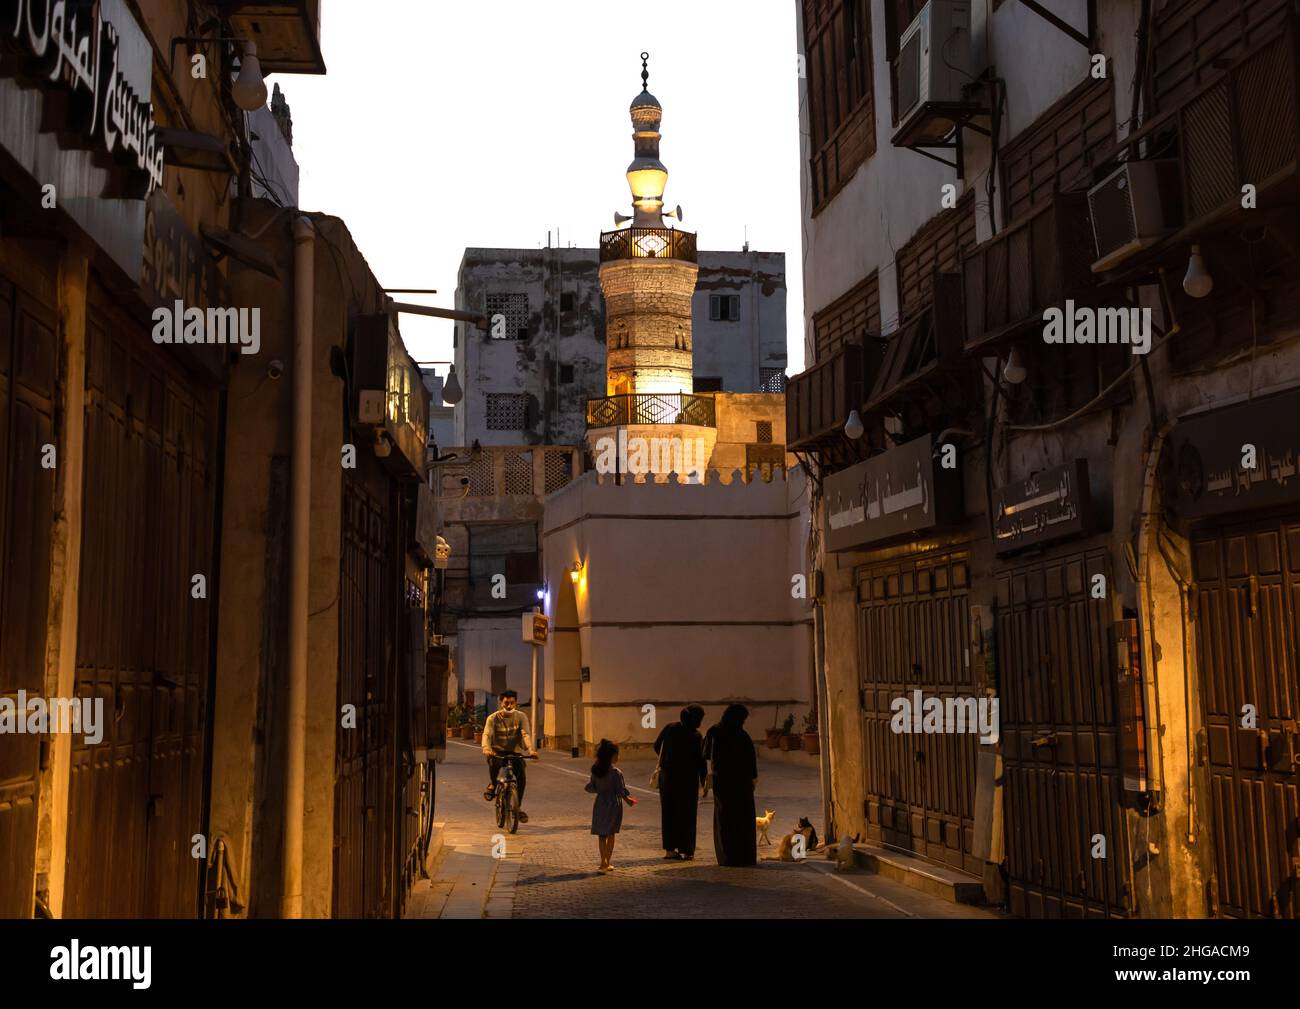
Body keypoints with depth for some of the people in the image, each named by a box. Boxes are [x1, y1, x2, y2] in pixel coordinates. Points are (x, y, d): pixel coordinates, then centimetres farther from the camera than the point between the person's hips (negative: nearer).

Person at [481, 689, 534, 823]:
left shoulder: (521, 717, -2)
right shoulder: (493, 718, -6)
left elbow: (526, 734, -15)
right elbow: (487, 734, -19)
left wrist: (530, 749, -34)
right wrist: (486, 749, -41)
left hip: (515, 752, 2)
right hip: (498, 751, -1)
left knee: (521, 776, -20)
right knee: (493, 762, -36)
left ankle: (518, 807, 1)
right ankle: (492, 784, -3)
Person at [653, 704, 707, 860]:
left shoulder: (669, 729, -2)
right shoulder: (696, 736, -14)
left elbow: (657, 746, 8)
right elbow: (701, 760, -12)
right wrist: (703, 781, -1)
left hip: (667, 775, 4)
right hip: (687, 778, -4)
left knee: (669, 812, 12)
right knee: (686, 814, 7)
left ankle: (669, 849, 12)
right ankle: (686, 850, 8)